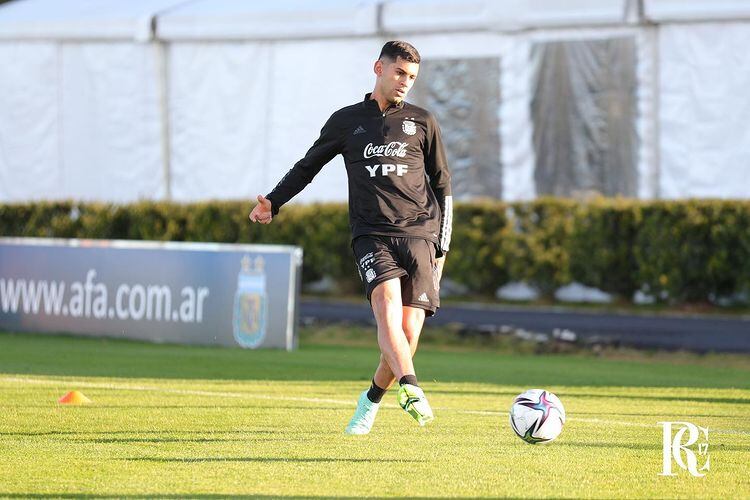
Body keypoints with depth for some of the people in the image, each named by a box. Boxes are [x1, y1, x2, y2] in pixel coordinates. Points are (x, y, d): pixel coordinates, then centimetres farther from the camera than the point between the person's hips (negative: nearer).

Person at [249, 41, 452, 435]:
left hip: (419, 234, 1)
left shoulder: (422, 122, 14)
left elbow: (442, 186, 18)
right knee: (388, 307, -28)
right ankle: (410, 388, -46)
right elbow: (308, 166, 24)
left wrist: (442, 246, 12)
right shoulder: (346, 121, 13)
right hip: (371, 235, -1)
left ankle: (372, 399, 15)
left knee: (409, 331, -9)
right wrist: (274, 202, 9)